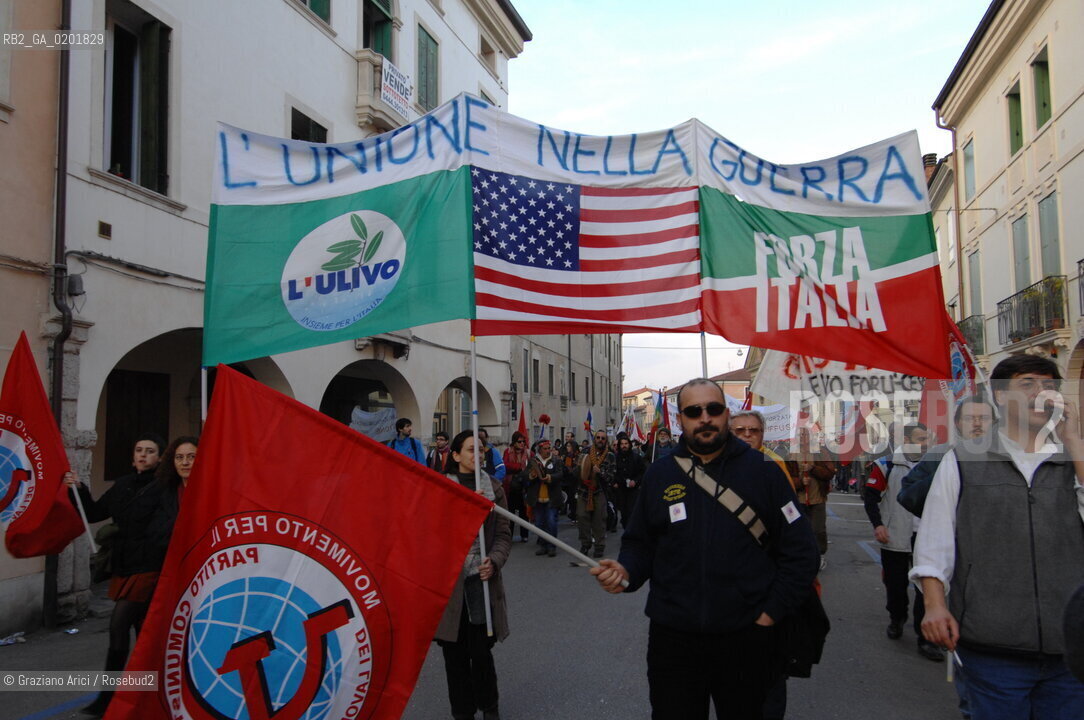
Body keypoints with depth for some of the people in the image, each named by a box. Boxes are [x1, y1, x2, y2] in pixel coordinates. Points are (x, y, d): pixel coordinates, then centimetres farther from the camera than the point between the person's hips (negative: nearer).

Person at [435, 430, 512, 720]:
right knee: (455, 651, 6)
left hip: (481, 579, 1)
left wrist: (494, 561, -13)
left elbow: (503, 533, 5)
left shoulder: (494, 488, 7)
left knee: (481, 650, 0)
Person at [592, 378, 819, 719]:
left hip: (746, 639, -1)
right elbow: (640, 545, 12)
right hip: (672, 639, 1)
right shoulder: (658, 474, 4)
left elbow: (800, 550, 0)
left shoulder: (763, 470, -2)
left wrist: (769, 614, -5)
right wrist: (625, 571, -9)